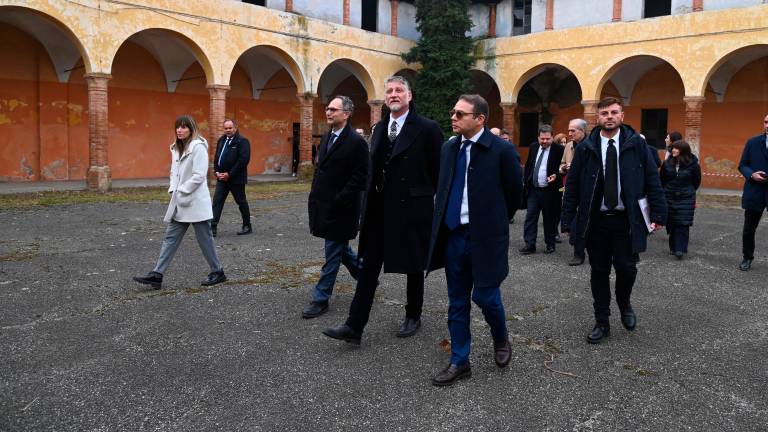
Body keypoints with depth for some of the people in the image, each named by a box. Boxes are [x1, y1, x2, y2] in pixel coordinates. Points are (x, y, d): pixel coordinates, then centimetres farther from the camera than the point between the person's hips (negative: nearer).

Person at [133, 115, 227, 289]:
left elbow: (199, 176, -18)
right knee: (171, 237, 6)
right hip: (179, 202, 8)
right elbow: (174, 172, 18)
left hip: (195, 202, -8)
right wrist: (173, 190, 2)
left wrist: (181, 191, -14)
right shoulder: (177, 148, 14)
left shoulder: (198, 147, -12)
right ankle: (157, 275, 7)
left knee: (205, 239, 2)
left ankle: (217, 272, 16)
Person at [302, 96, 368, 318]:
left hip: (340, 208, -8)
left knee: (333, 253, 1)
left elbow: (359, 178, -16)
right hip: (324, 206, 8)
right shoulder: (327, 138, 12)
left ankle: (321, 299, 10)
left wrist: (337, 202, -18)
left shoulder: (356, 142, -13)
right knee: (340, 250, 18)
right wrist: (315, 197, 11)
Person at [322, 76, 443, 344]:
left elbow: (438, 172, -6)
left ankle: (413, 317, 31)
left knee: (413, 267, 11)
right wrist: (368, 206, 12)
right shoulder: (379, 128, 12)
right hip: (379, 209, 5)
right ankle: (354, 326, 7)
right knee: (368, 267, 3)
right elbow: (374, 170, 15)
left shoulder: (427, 129, -7)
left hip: (412, 209, -5)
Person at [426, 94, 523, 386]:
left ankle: (501, 339, 34)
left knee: (485, 296, 2)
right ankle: (460, 362, 22)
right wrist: (444, 221, 12)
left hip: (484, 236, -5)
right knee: (457, 302, 10)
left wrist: (493, 221, 9)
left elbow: (514, 192, 0)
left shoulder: (502, 150, -10)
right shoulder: (449, 148, 7)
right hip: (453, 235, 5)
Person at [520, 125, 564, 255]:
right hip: (533, 189, 4)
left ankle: (550, 244, 20)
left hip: (550, 191, -4)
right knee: (530, 217, 0)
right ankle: (529, 245, 3)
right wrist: (526, 181, 12)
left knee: (550, 219, 7)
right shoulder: (533, 147, 8)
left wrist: (556, 175, -22)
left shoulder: (558, 149, -7)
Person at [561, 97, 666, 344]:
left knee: (627, 268, -3)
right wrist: (568, 221, -1)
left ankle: (624, 304, 31)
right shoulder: (585, 148, 2)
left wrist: (658, 214, -5)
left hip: (626, 220, -1)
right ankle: (602, 323, 21)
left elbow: (652, 180, 1)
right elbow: (572, 186, 3)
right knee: (599, 272, 7)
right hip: (595, 220, 1)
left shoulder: (637, 144, 1)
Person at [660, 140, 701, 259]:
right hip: (669, 198, 3)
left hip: (686, 199, -2)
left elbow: (696, 182, 7)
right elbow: (662, 181, 10)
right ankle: (673, 247, 19)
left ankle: (680, 249, -6)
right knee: (671, 223, 7)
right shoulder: (667, 163, 0)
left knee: (682, 224, -6)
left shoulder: (692, 165, -6)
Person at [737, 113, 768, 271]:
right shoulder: (752, 142, 3)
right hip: (754, 193, 1)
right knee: (749, 229, 10)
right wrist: (752, 175, -14)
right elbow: (742, 165, 5)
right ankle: (747, 257, 26)